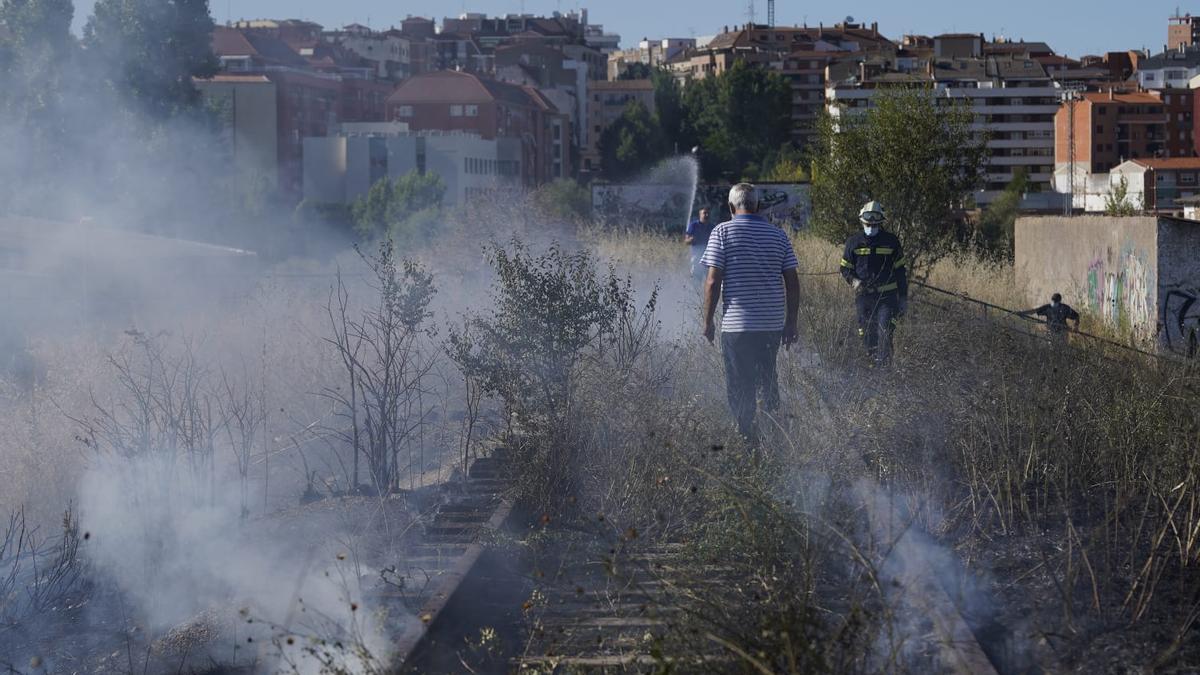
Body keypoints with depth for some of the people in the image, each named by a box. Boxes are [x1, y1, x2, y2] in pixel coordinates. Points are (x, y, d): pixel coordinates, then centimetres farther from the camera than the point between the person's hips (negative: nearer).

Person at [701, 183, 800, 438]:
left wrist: (708, 321, -1)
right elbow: (792, 282, 7)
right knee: (769, 380, 19)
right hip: (773, 323, 4)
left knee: (740, 387, 1)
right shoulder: (778, 235, 8)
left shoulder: (723, 232, -4)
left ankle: (747, 437, -1)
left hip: (737, 324, -4)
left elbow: (713, 281, -9)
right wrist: (791, 322, 14)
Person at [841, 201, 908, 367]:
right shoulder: (854, 242, 6)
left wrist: (903, 298, 6)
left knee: (884, 331, -18)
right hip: (864, 296, 2)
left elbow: (901, 270, 9)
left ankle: (885, 365, -21)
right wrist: (854, 281, -11)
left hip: (887, 296, -2)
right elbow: (845, 268, 12)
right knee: (868, 336, 4)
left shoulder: (891, 241, 4)